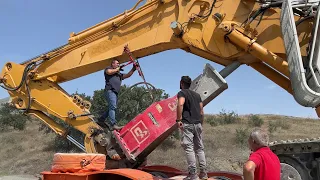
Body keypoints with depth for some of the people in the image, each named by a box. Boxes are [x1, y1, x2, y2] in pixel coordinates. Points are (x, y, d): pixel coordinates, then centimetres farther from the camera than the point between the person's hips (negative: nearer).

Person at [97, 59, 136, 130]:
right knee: (113, 107, -20)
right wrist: (118, 69, 5)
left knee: (111, 108, 6)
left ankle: (101, 120, 16)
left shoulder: (119, 74, 33)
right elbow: (109, 72, -8)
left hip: (115, 92, 8)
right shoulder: (108, 68, 16)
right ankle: (113, 124, -28)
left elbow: (128, 75, 23)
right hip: (110, 90, -8)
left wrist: (133, 69, 11)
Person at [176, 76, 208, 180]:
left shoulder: (182, 93, 1)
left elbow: (180, 104, -20)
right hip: (198, 124, 7)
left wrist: (179, 120, -18)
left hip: (187, 124, -6)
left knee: (189, 148, -6)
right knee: (199, 148, 11)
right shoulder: (197, 95, 22)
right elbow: (201, 111, 19)